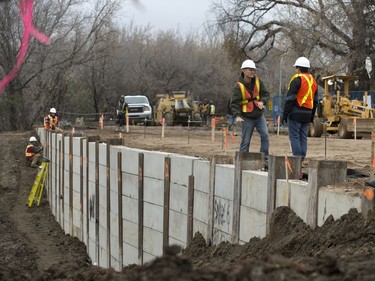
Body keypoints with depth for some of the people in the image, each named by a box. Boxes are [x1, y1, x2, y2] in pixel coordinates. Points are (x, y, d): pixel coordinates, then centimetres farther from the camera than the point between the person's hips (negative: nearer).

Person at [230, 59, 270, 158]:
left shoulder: (257, 81, 1)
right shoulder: (239, 86, -13)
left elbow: (265, 94, 5)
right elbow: (234, 103, -18)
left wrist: (262, 101, -17)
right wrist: (237, 116, -33)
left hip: (259, 115, 4)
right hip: (247, 117, -4)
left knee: (265, 136, -7)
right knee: (246, 141, -1)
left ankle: (265, 158, 0)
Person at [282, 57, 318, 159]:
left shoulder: (297, 79, -10)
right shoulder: (313, 81, 16)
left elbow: (290, 98, -13)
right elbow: (315, 100, 20)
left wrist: (285, 114, -10)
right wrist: (312, 115, 23)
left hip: (296, 113, -7)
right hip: (307, 114, 7)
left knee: (294, 136, -5)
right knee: (303, 137, 10)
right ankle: (302, 158, 8)